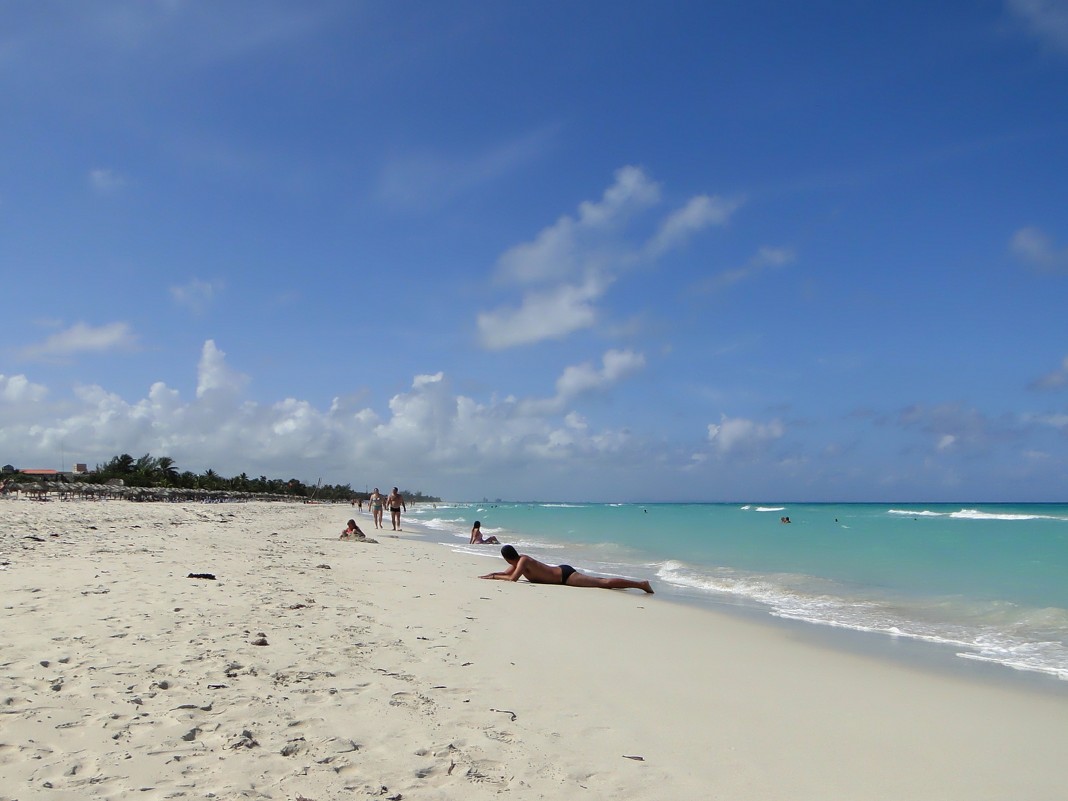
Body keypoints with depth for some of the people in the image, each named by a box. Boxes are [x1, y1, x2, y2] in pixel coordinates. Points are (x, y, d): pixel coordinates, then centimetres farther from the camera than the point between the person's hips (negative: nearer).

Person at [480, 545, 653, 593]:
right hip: (562, 572, 9)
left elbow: (512, 578, -25)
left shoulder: (523, 561, -14)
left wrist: (493, 577, -12)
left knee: (604, 583, -11)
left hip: (565, 575, -9)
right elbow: (505, 572, 25)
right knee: (597, 582, 24)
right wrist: (487, 575, 17)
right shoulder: (518, 561, 12)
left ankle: (640, 584, -13)